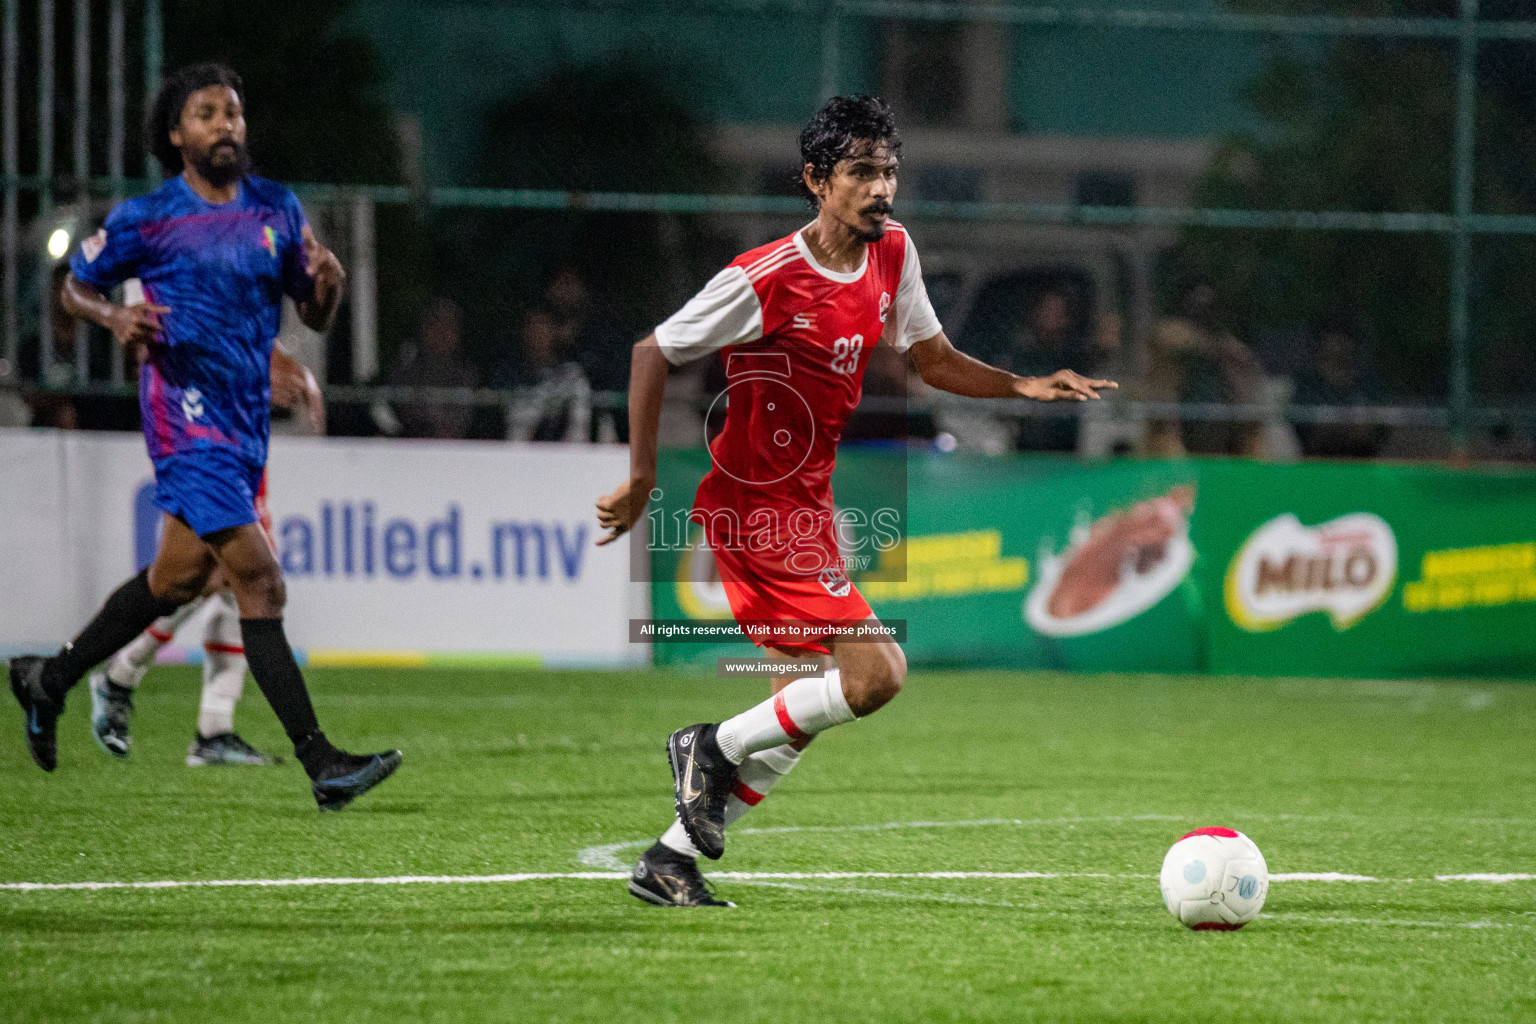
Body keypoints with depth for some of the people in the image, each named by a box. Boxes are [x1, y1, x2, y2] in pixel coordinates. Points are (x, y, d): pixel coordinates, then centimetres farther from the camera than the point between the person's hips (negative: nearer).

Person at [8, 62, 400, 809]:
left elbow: (314, 318, 13)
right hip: (187, 412, -7)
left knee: (178, 577, 18)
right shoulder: (146, 218, -5)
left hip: (249, 416, 7)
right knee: (257, 579, -15)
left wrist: (326, 286, -10)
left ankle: (51, 678, 38)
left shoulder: (277, 209, 9)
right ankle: (320, 763, -18)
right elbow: (76, 285, 8)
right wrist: (115, 317, -13)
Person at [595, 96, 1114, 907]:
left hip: (808, 504, 9)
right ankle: (716, 748, 1)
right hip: (754, 505, -9)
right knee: (875, 672, -18)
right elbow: (652, 353, -11)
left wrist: (1027, 386, -2)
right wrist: (641, 478, -13)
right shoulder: (765, 281, -20)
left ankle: (671, 859, 21)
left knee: (811, 701, 13)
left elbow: (932, 360, 14)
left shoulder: (891, 253, 2)